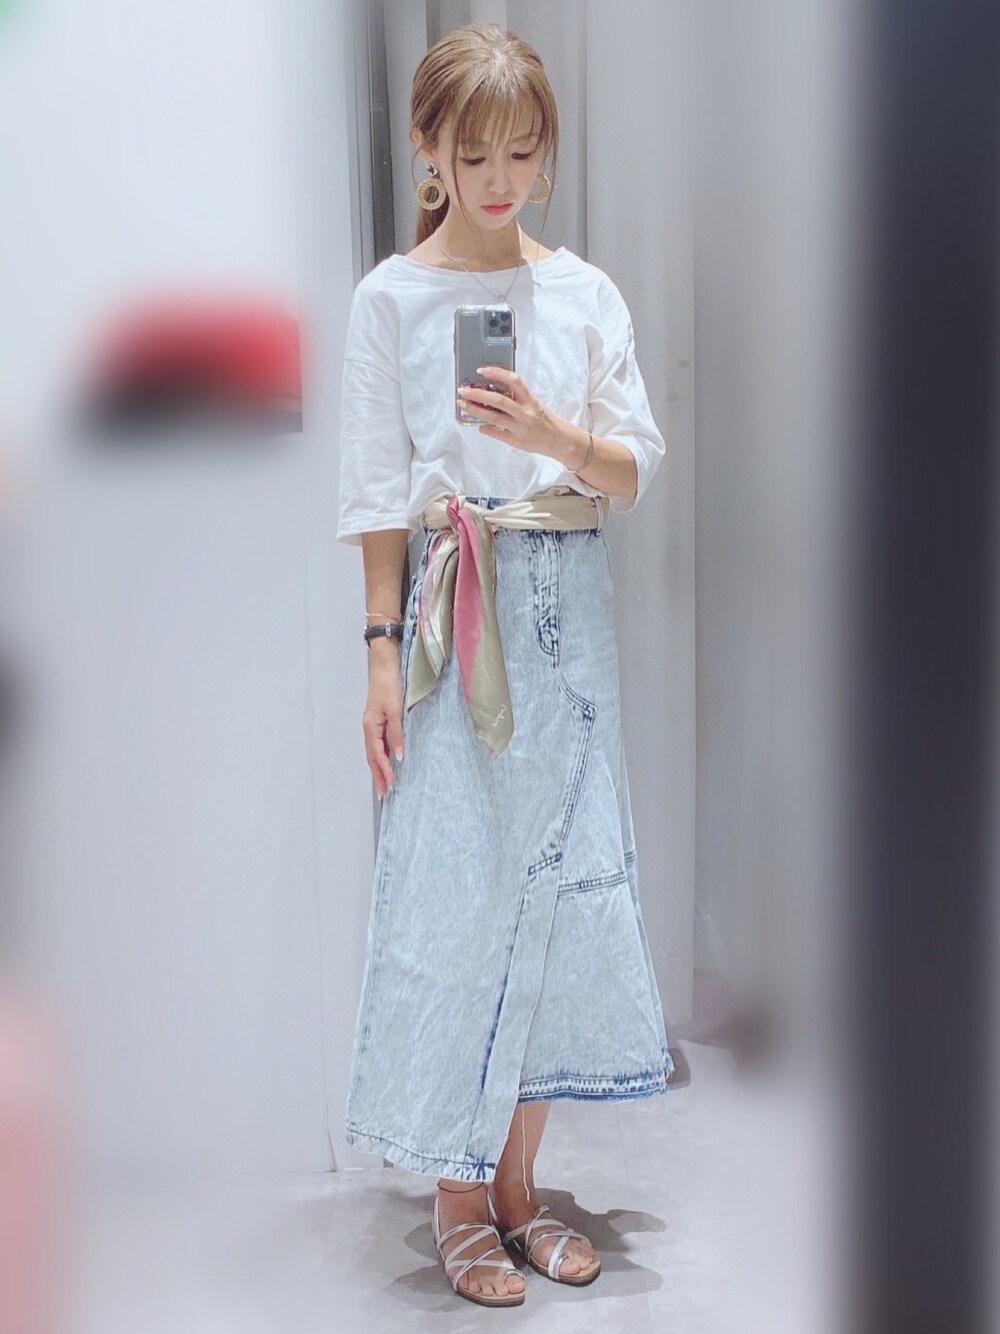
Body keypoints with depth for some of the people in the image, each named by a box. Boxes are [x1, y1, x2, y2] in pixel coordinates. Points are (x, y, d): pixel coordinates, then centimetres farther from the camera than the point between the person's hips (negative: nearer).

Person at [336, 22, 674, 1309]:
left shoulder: (584, 293, 8)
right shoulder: (392, 297, 1)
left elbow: (634, 473, 5)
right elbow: (380, 491, -1)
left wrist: (556, 435, -15)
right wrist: (383, 647, -7)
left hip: (569, 605, 3)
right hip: (456, 610, -3)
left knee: (560, 881, 5)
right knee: (452, 885, -2)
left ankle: (518, 1180, 21)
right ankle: (456, 1196, 14)